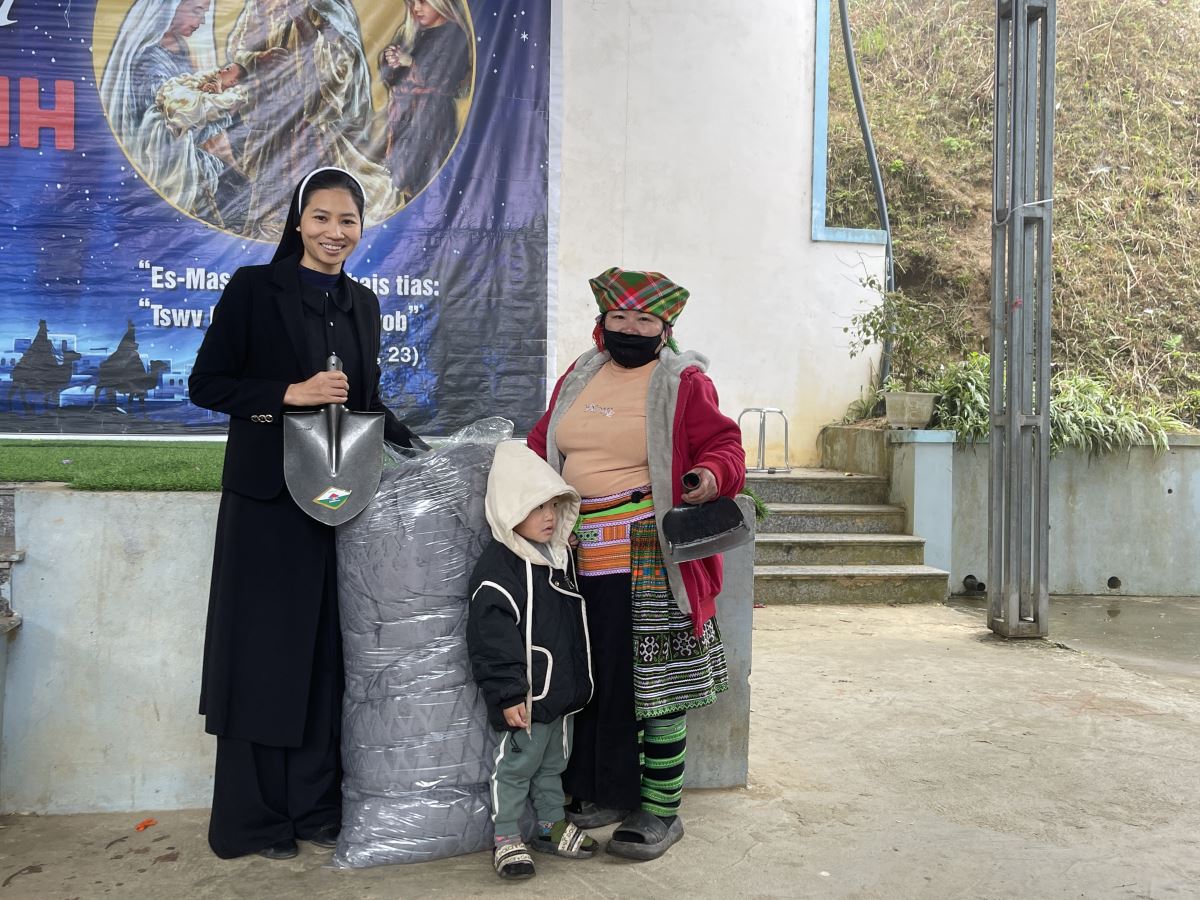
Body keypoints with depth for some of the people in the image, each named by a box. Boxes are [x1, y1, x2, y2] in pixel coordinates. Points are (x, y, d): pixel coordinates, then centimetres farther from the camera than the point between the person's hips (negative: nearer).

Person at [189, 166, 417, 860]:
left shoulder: (363, 304, 13)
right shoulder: (254, 287, -2)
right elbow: (207, 384, -5)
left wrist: (416, 447, 5)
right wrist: (291, 393, -17)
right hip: (269, 496, -5)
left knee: (327, 650, 7)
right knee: (267, 648, 0)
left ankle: (316, 804, 19)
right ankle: (256, 817, 13)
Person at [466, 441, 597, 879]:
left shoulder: (560, 556, 7)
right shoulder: (497, 567, -20)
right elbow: (492, 638, -22)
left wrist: (577, 680, 21)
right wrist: (508, 694, -21)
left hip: (563, 690, 8)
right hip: (525, 695, -8)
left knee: (553, 761, 20)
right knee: (516, 765, 4)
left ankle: (551, 825, 35)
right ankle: (505, 839, 18)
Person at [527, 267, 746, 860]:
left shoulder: (684, 382, 0)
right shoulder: (578, 378, 17)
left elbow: (722, 445, -5)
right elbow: (543, 444, 25)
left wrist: (712, 475, -24)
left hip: (649, 556, -6)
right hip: (578, 555, 6)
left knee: (654, 681, 0)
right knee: (590, 676, 12)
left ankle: (660, 810, 14)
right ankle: (601, 792, 29)